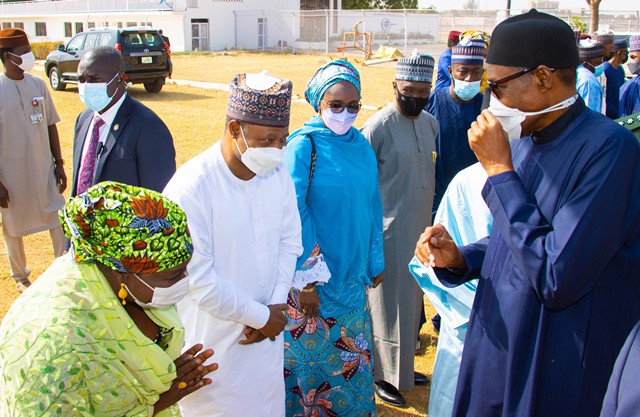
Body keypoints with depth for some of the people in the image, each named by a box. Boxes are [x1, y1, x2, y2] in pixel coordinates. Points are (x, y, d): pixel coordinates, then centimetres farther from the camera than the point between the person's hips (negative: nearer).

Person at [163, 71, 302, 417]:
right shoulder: (192, 187, -23)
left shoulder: (278, 174, -5)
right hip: (214, 341, -5)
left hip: (267, 334, 5)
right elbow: (198, 278, -22)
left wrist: (277, 305, -7)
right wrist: (261, 316, -13)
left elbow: (290, 241, 4)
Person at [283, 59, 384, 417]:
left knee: (353, 358, 18)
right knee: (310, 354, 11)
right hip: (313, 278, -5)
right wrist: (306, 278, -17)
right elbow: (294, 214, -16)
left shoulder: (361, 145, 4)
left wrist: (375, 262, 12)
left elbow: (372, 206, 10)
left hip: (352, 277, 5)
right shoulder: (304, 145, -13)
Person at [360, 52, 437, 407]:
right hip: (390, 232, -7)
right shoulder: (378, 127, -16)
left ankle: (402, 366, 36)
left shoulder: (430, 123, 6)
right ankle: (383, 375, 22)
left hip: (421, 228, 7)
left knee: (411, 300, 18)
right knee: (388, 304, 5)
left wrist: (432, 219, 16)